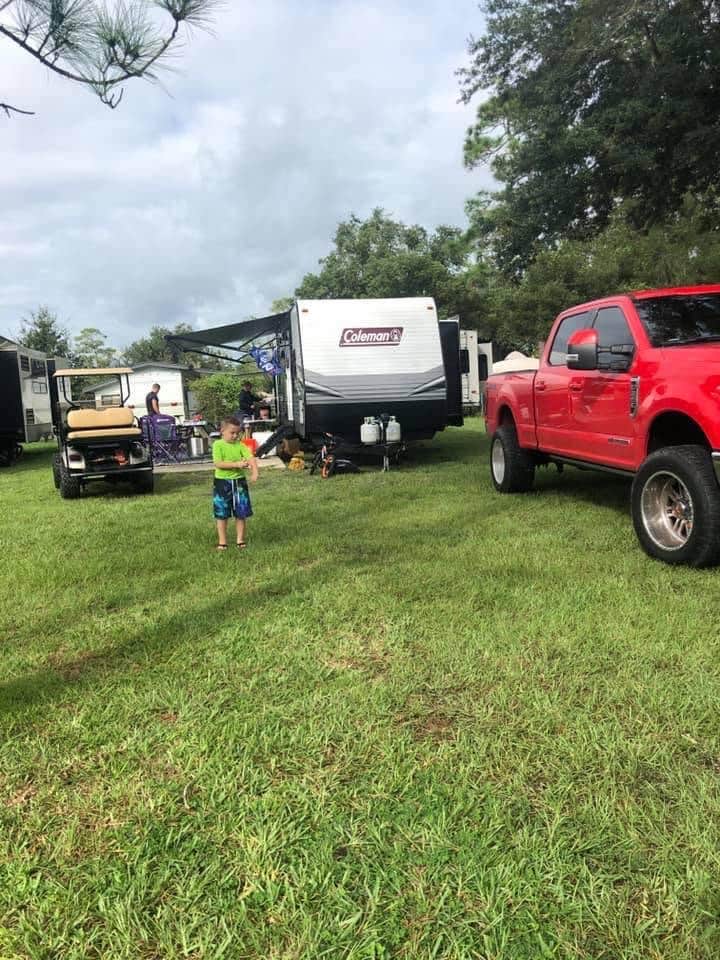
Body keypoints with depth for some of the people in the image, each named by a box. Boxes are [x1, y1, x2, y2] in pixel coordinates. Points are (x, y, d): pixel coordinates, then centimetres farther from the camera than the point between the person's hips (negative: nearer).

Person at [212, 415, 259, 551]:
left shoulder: (240, 445, 1)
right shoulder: (218, 445, -7)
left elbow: (251, 458, -11)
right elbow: (218, 463, -17)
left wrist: (254, 471, -30)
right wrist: (237, 464, -24)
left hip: (239, 482, 3)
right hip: (222, 482, -3)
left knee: (241, 513, 7)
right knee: (222, 514, 6)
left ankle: (240, 539, 21)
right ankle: (222, 541, 17)